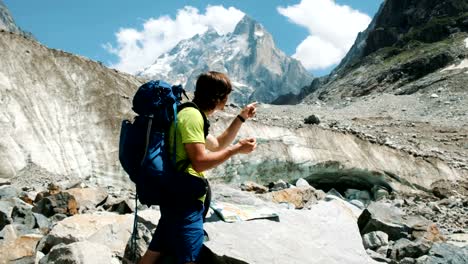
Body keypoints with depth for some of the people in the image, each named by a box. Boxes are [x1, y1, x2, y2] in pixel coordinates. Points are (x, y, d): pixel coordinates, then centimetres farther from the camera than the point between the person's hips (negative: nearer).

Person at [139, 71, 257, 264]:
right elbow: (200, 162, -21)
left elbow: (217, 146, 25)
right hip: (185, 200, -10)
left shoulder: (193, 115, 18)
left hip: (178, 198, 10)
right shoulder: (192, 115, -15)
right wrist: (237, 149, -13)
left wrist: (241, 117, 20)